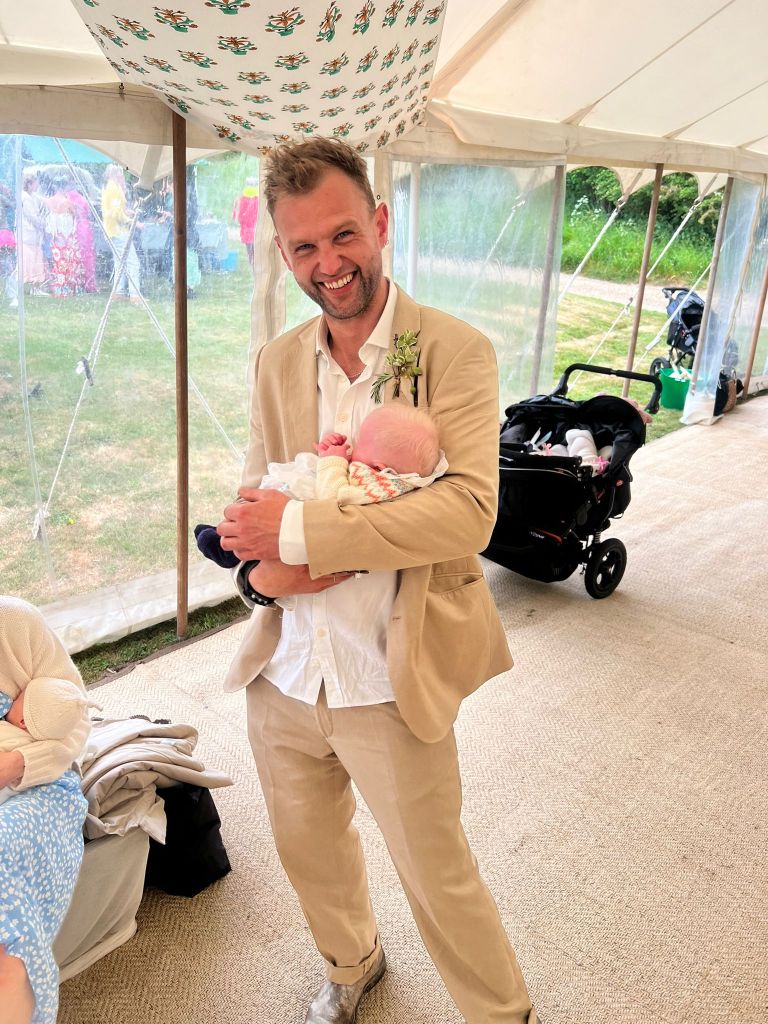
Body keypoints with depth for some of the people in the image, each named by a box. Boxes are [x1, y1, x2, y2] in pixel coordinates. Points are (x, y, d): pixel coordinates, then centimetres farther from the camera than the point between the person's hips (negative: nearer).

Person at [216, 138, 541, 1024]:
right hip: (283, 678, 6)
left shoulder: (455, 352, -13)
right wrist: (261, 569, -17)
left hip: (390, 689, -5)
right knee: (309, 853, 27)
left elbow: (469, 511, -25)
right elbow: (252, 500, 6)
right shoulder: (277, 363, 3)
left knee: (438, 879, 13)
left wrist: (297, 529, -26)